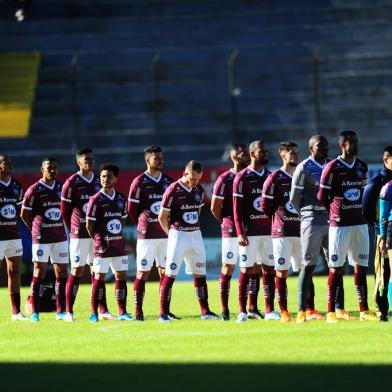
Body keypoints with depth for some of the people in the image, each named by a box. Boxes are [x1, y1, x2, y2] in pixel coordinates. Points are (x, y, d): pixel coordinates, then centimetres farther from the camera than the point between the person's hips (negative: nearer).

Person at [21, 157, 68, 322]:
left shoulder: (61, 188, 8)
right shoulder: (34, 190, -6)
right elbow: (24, 214, 1)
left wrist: (59, 227, 12)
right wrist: (36, 230, 3)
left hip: (60, 237, 5)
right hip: (41, 238, -5)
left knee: (61, 272, 3)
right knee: (39, 273, -5)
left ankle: (61, 311, 8)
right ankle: (34, 313, -2)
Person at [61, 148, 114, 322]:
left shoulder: (98, 182, 10)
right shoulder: (72, 183, -7)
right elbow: (65, 211, -3)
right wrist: (73, 229, 2)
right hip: (79, 234, -5)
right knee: (77, 271, -4)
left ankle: (103, 311, 8)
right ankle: (69, 312, 1)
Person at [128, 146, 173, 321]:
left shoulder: (168, 181, 11)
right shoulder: (140, 182, -6)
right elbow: (132, 209, -1)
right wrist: (144, 224, 7)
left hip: (165, 233, 5)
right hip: (147, 234, -5)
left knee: (165, 272, 5)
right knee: (143, 272, -4)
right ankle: (138, 311, 0)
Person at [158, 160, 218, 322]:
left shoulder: (199, 190, 7)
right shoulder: (173, 190, -12)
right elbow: (162, 217, -6)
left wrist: (194, 229, 14)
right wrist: (172, 234, -2)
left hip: (195, 235, 6)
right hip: (178, 235, -6)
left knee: (200, 273, 8)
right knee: (170, 274, -6)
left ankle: (205, 310, 15)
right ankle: (163, 313, -4)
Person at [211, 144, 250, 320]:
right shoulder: (225, 179, -4)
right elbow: (215, 208, -2)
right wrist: (228, 223, 7)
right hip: (231, 231, -5)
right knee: (228, 267, -3)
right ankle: (224, 310, -1)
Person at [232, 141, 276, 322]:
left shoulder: (269, 177, 13)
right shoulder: (243, 178, -4)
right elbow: (237, 209, -7)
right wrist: (240, 233, -14)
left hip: (267, 231, 5)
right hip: (249, 231, -5)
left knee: (269, 270, 3)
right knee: (247, 270, -3)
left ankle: (269, 310, 5)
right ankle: (243, 311, 0)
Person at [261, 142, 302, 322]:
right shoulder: (274, 178, -4)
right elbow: (265, 206, -3)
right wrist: (279, 220, 4)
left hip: (301, 231, 5)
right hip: (282, 232, -5)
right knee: (282, 272, -3)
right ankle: (284, 311, -1)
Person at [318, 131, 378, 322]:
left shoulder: (362, 167, 11)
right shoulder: (332, 168, -8)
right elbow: (322, 197, -3)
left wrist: (357, 212, 13)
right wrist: (335, 214, 5)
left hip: (359, 223, 6)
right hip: (339, 225, -6)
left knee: (361, 267, 6)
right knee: (336, 267, -3)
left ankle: (363, 310, 9)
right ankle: (331, 312, 0)